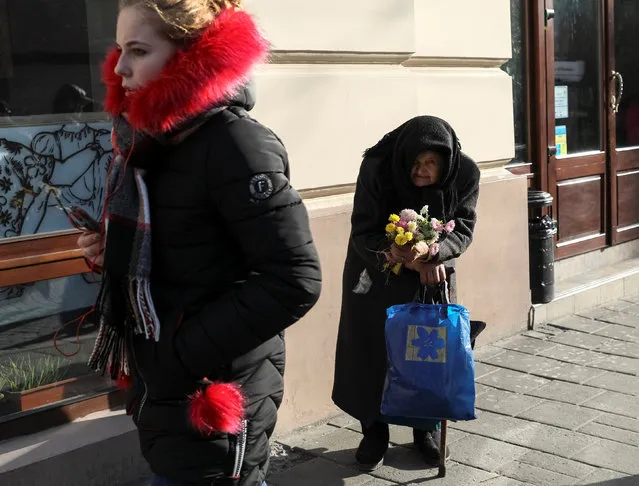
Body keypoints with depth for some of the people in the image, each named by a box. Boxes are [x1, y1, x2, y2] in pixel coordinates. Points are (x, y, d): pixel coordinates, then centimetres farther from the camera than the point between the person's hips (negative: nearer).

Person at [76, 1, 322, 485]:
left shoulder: (235, 144, -21)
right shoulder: (157, 139, 6)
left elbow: (294, 280, -25)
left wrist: (184, 351, -22)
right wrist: (113, 252, 0)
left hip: (209, 401, -8)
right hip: (165, 391, 8)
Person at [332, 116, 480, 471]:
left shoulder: (465, 172, -21)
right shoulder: (378, 169, -28)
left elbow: (463, 228, -17)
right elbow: (363, 232, -24)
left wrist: (434, 253, -37)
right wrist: (392, 252, -44)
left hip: (433, 269, 2)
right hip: (378, 271, -2)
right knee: (373, 348, -1)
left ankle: (429, 427, 26)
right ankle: (374, 431, 16)